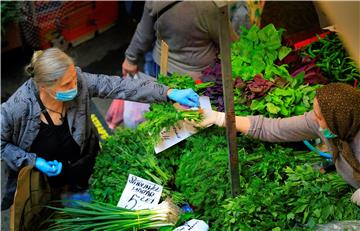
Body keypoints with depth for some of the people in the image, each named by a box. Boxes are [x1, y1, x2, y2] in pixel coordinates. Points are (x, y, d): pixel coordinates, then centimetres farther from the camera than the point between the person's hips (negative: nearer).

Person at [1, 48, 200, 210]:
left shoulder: (78, 81, -28)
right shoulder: (17, 108, -33)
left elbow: (118, 86, -28)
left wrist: (168, 93, -34)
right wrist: (33, 161, -27)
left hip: (81, 167, 3)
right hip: (38, 173, -3)